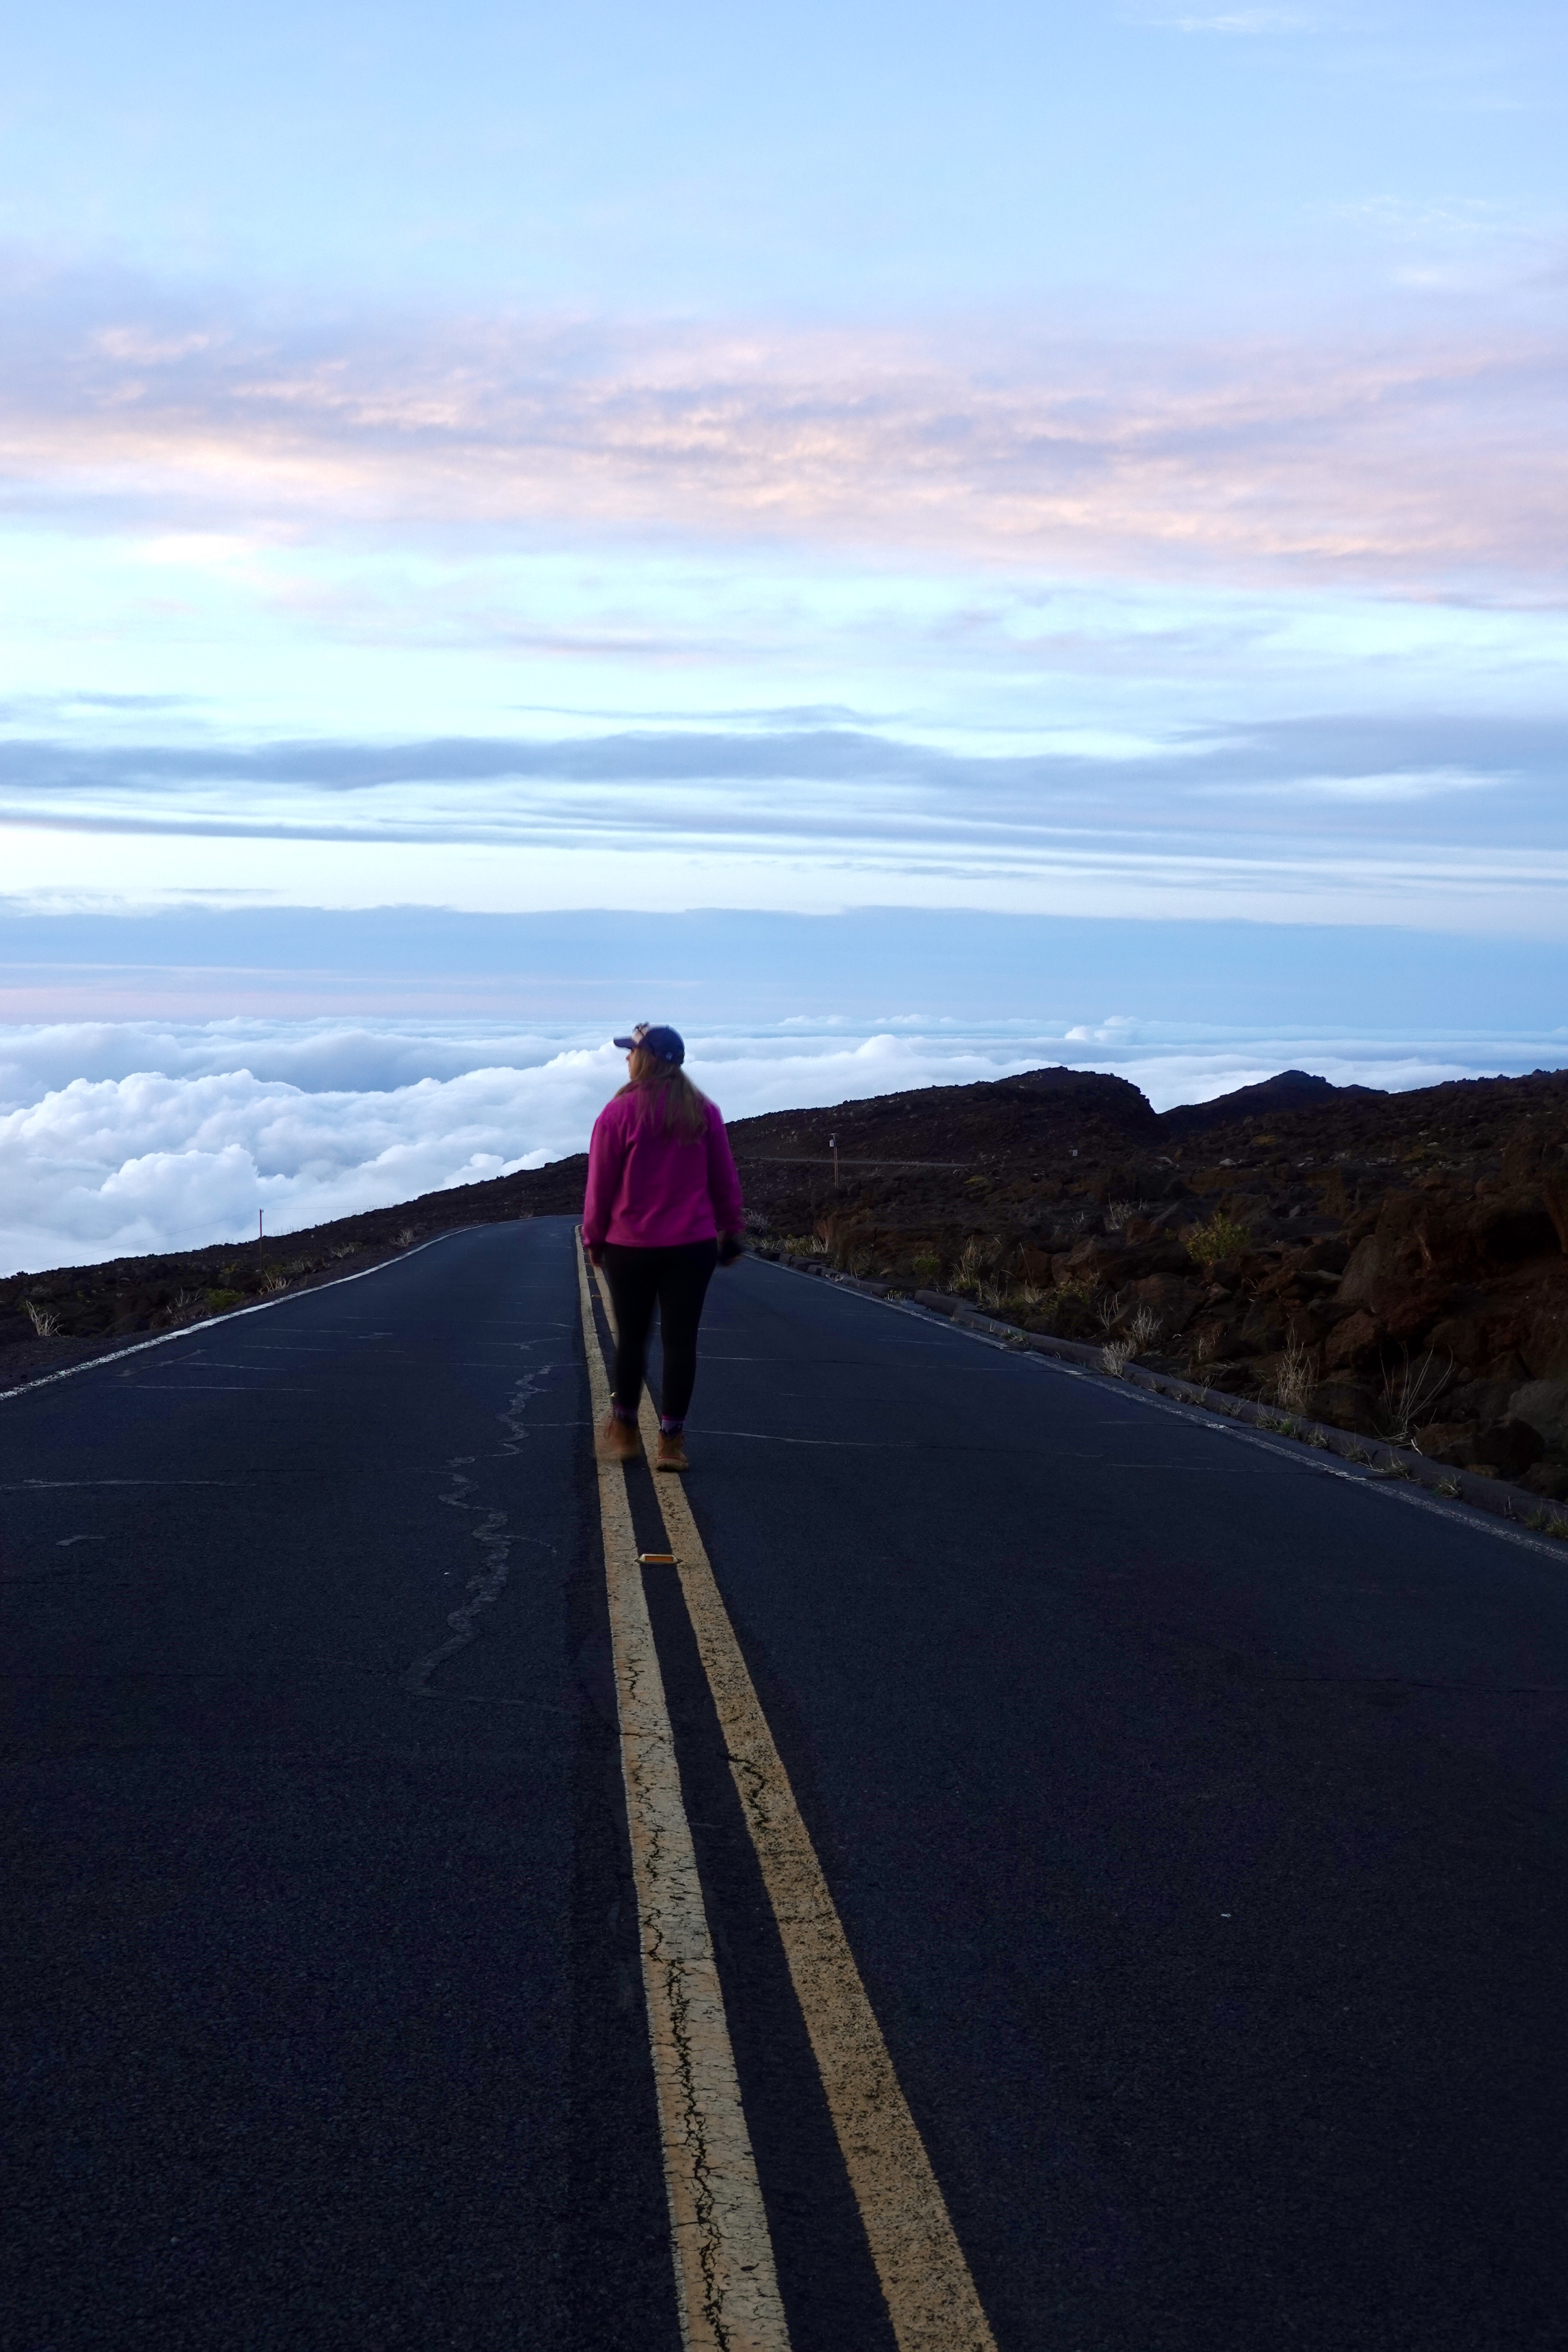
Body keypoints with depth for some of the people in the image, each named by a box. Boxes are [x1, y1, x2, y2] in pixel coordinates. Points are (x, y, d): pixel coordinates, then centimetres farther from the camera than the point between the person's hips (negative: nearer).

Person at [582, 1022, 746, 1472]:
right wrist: (731, 1232, 16)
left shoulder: (620, 1112, -8)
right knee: (680, 1339, 3)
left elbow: (600, 1183, -3)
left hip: (631, 1247, -2)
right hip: (693, 1246, 2)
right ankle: (672, 1440, 5)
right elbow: (725, 1179, 6)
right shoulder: (703, 1111, 2)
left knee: (631, 1337, 11)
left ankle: (624, 1431, 20)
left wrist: (594, 1237, 8)